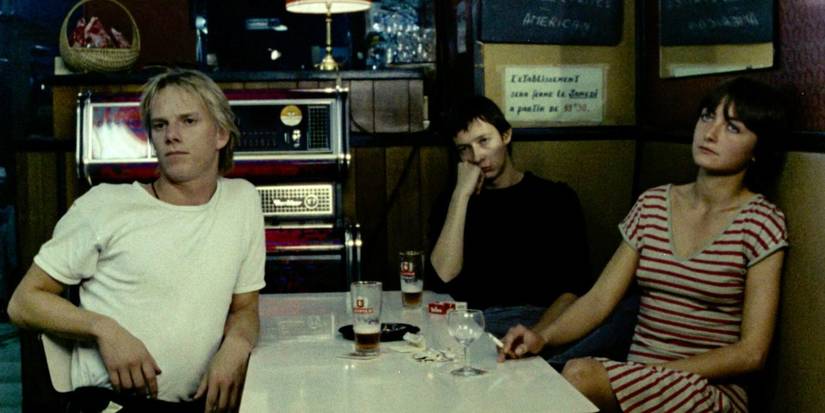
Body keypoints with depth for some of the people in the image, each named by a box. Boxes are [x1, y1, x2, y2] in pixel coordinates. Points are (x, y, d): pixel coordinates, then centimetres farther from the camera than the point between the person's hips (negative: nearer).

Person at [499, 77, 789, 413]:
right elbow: (599, 298, 4)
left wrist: (661, 373, -15)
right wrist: (542, 337, -14)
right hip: (636, 379, 4)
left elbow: (752, 352, -8)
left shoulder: (761, 222, -5)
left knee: (580, 375, -31)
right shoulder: (652, 205, 9)